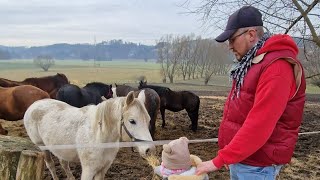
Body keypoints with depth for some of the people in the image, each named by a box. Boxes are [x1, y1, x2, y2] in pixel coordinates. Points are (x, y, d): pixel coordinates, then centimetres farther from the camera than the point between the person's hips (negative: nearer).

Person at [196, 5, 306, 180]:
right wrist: (227, 156, 12)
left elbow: (259, 125, -27)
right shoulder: (250, 62, 10)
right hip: (238, 157, 8)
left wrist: (219, 160, -23)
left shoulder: (277, 67, -21)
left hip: (256, 164, -8)